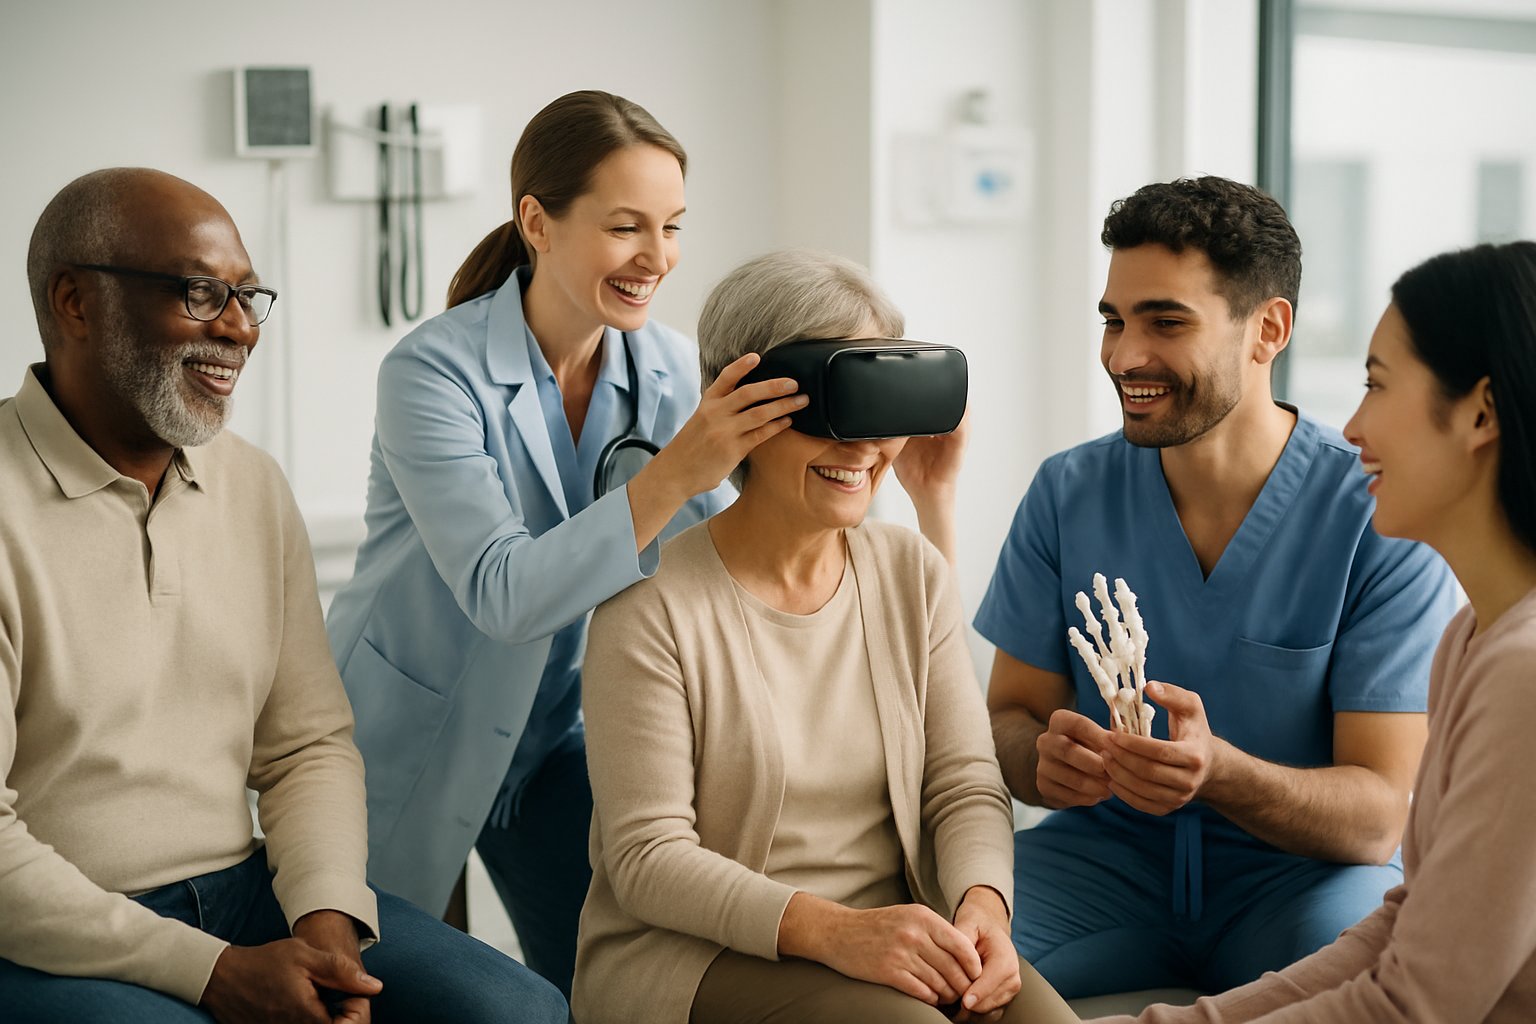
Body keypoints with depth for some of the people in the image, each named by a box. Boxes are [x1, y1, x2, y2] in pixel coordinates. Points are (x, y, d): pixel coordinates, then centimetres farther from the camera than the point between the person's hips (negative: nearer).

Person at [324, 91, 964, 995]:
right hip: (408, 744, -4)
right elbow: (501, 594, -33)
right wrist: (673, 474, -44)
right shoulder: (433, 374, -23)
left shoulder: (672, 373, -8)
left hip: (551, 734, 4)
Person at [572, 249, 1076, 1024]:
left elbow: (965, 786, 4)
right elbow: (649, 858, -13)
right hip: (697, 955, -5)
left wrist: (982, 905, -18)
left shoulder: (913, 574, 8)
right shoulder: (653, 608, -11)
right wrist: (830, 929, -27)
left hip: (892, 943, 5)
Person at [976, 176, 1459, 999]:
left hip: (1301, 871, -2)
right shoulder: (1067, 496, 0)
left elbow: (1378, 815, -12)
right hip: (1106, 856, 2)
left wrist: (1218, 771, -33)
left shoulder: (1381, 521, -11)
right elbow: (1007, 715, 5)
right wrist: (1042, 758, -21)